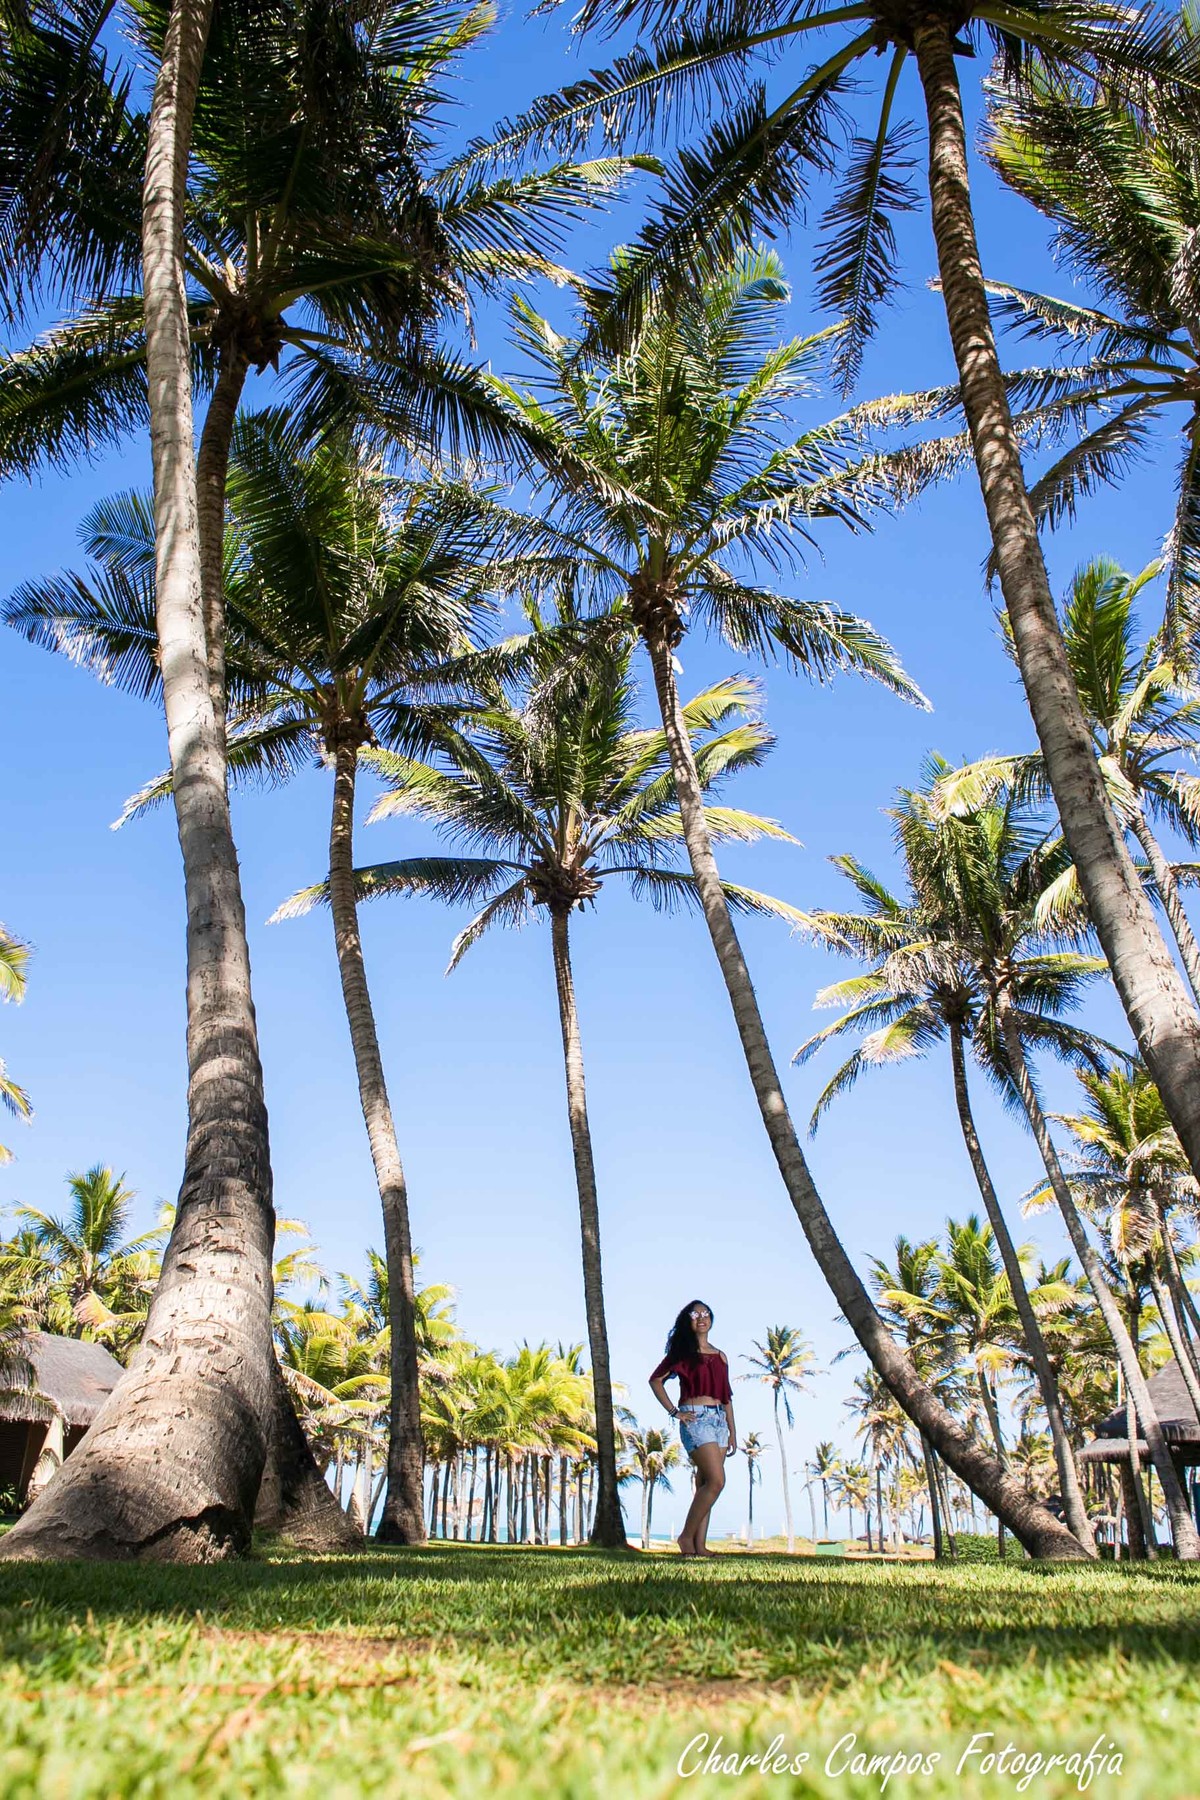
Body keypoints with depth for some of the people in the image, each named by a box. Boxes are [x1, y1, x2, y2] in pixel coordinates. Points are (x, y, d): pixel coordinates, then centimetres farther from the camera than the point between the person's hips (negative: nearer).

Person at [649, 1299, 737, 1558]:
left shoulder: (720, 1356, 17)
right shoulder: (683, 1352, 2)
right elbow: (656, 1380, -1)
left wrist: (733, 1433, 14)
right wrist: (675, 1412, -8)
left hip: (719, 1420, 6)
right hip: (695, 1418, -6)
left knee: (705, 1484, 3)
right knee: (716, 1481, -16)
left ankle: (699, 1545, 6)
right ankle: (687, 1536, -6)